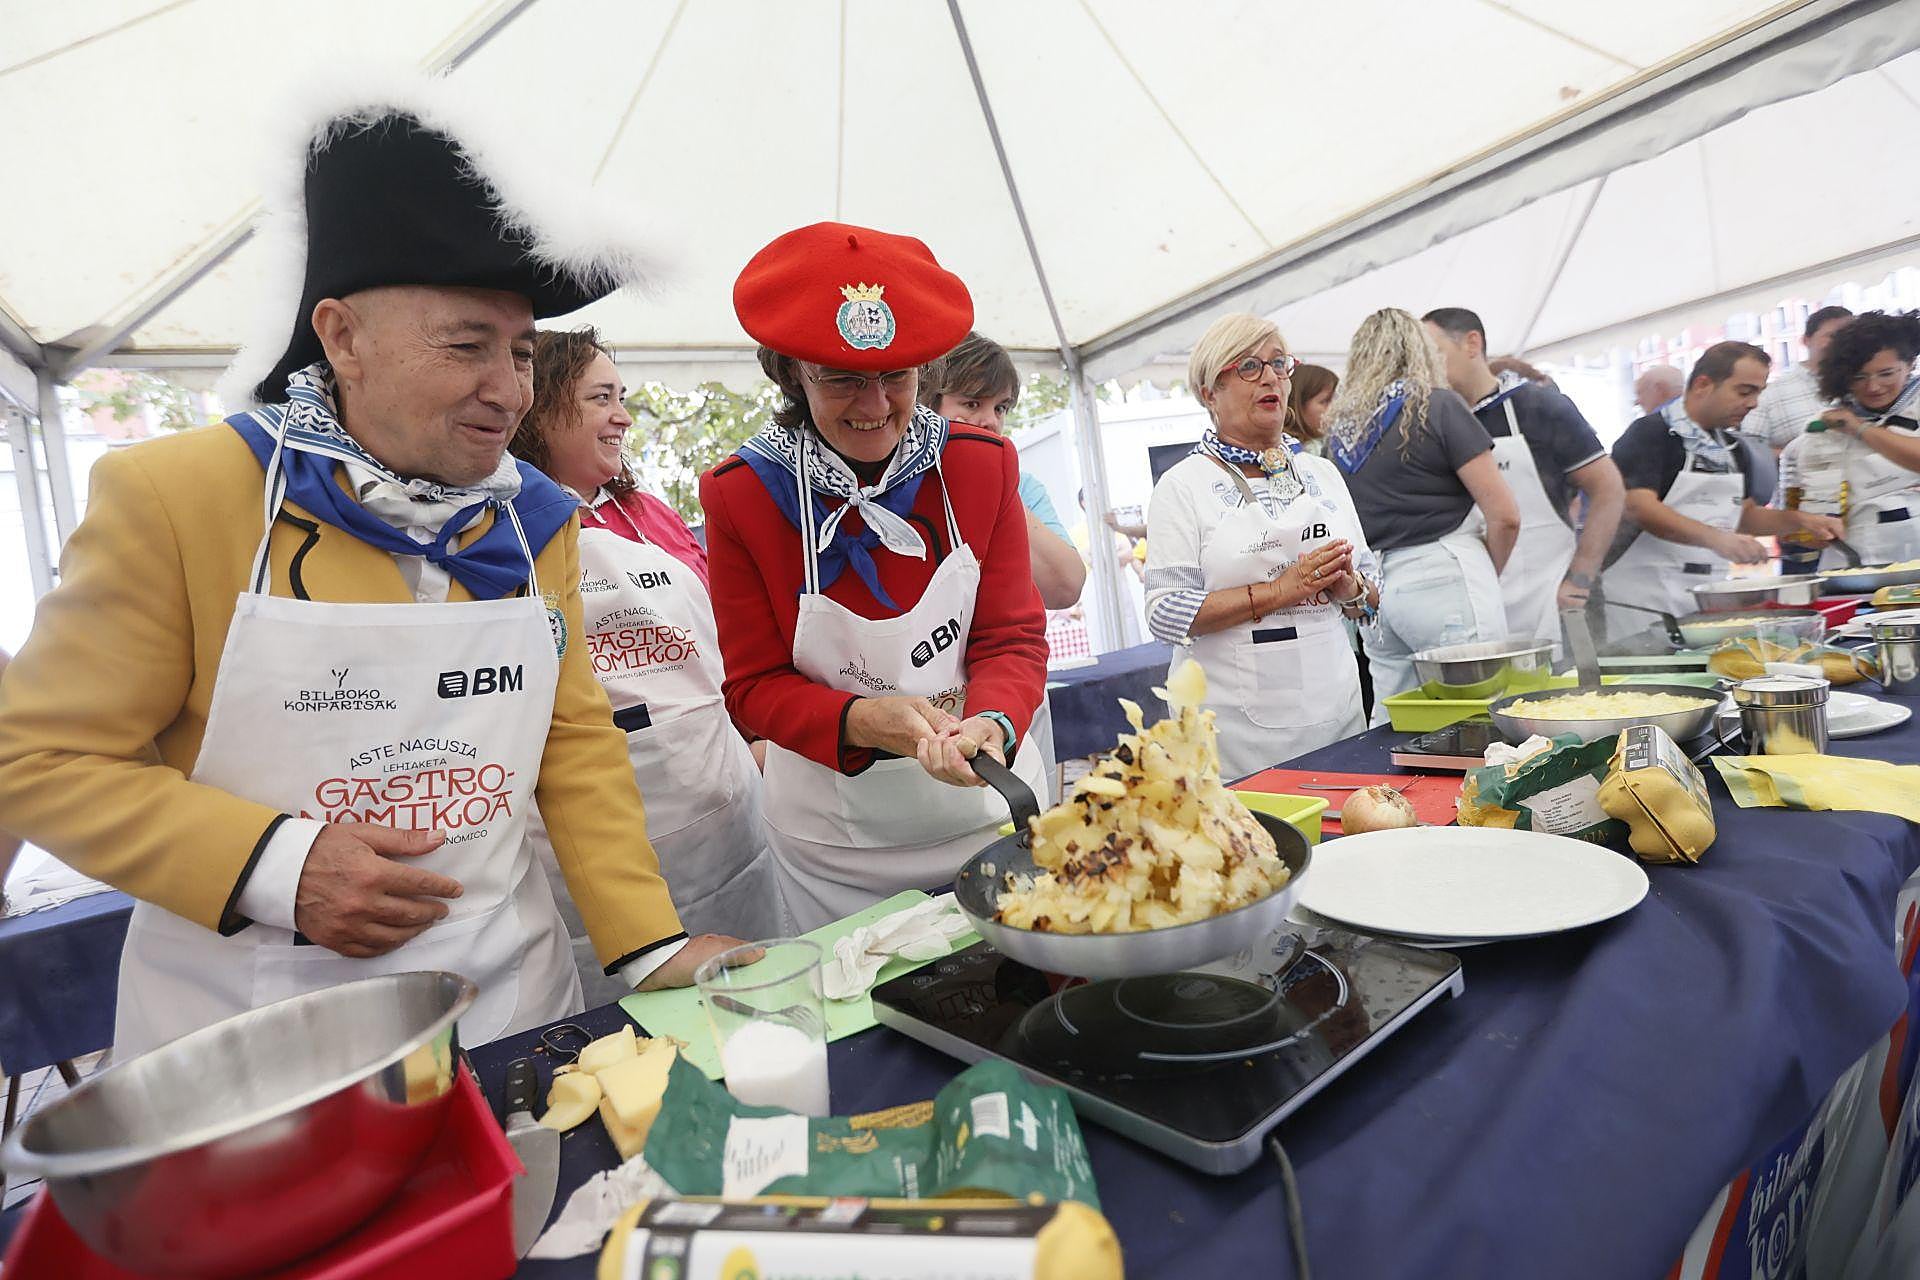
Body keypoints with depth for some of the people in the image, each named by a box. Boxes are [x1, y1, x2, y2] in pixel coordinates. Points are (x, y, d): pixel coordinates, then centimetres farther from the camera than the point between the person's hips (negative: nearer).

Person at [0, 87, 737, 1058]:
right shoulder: (172, 496, -11)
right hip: (245, 1032, -3)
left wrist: (651, 947, -5)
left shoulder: (538, 519, 0)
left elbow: (576, 744, 2)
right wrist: (274, 867, -22)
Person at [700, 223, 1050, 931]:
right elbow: (754, 686, -8)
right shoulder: (742, 493, -11)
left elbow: (1013, 638, -5)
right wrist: (860, 721, -27)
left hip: (991, 812, 2)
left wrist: (992, 720, -27)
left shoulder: (983, 463, -7)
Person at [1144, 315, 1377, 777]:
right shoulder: (1183, 486, -4)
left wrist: (1349, 586, -6)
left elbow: (1373, 591, 16)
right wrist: (1279, 590, -18)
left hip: (1334, 704, 5)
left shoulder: (1322, 473, 13)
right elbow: (1166, 613, -14)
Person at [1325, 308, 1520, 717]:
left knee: (1391, 727, 11)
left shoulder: (1339, 427, 12)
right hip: (1443, 579, -6)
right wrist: (1488, 573, 9)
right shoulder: (1437, 406, -4)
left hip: (1375, 588, 6)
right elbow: (1504, 515, -7)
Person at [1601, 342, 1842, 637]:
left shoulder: (1736, 448, 17)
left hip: (1712, 596, 8)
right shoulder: (1650, 433, -8)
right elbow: (1639, 508, -22)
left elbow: (1744, 515, 25)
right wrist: (1715, 538, -32)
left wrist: (1799, 521, 6)